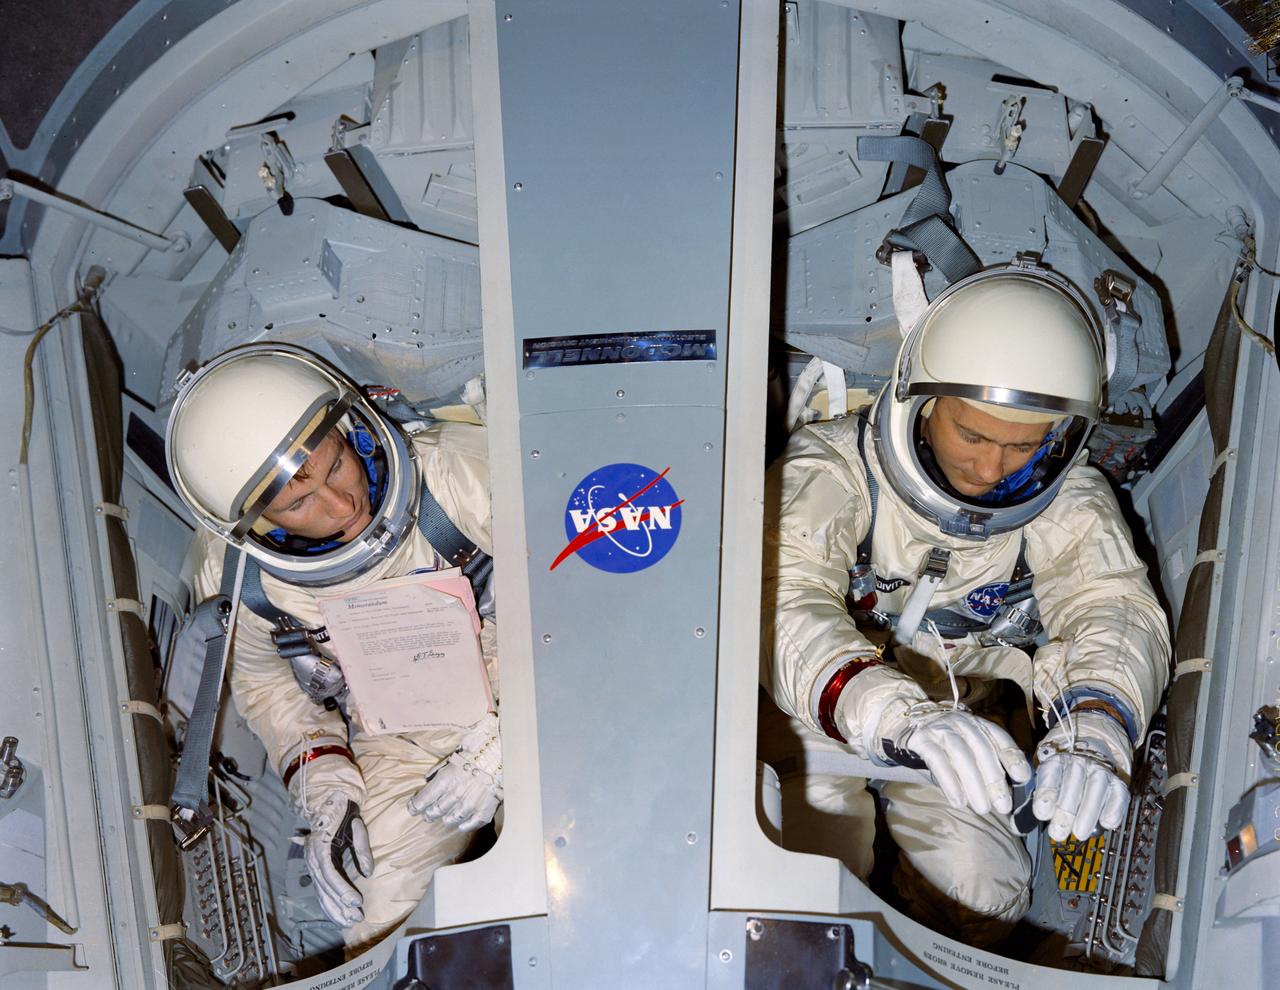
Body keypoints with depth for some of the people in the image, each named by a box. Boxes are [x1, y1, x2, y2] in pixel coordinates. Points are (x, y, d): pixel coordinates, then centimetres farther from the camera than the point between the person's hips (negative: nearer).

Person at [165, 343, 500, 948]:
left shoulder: (459, 473, -25)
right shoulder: (235, 582, -15)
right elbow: (264, 680, 7)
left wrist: (495, 743, -20)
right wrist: (325, 793, -7)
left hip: (518, 706, -1)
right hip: (398, 746, 2)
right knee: (380, 916, -9)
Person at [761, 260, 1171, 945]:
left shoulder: (1062, 499, -11)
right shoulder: (830, 468, -25)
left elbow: (1114, 605, -24)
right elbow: (783, 606, -40)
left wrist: (1095, 725, -49)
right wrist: (898, 715, -60)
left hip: (961, 713, 3)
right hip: (820, 717, -3)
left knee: (985, 898, -14)